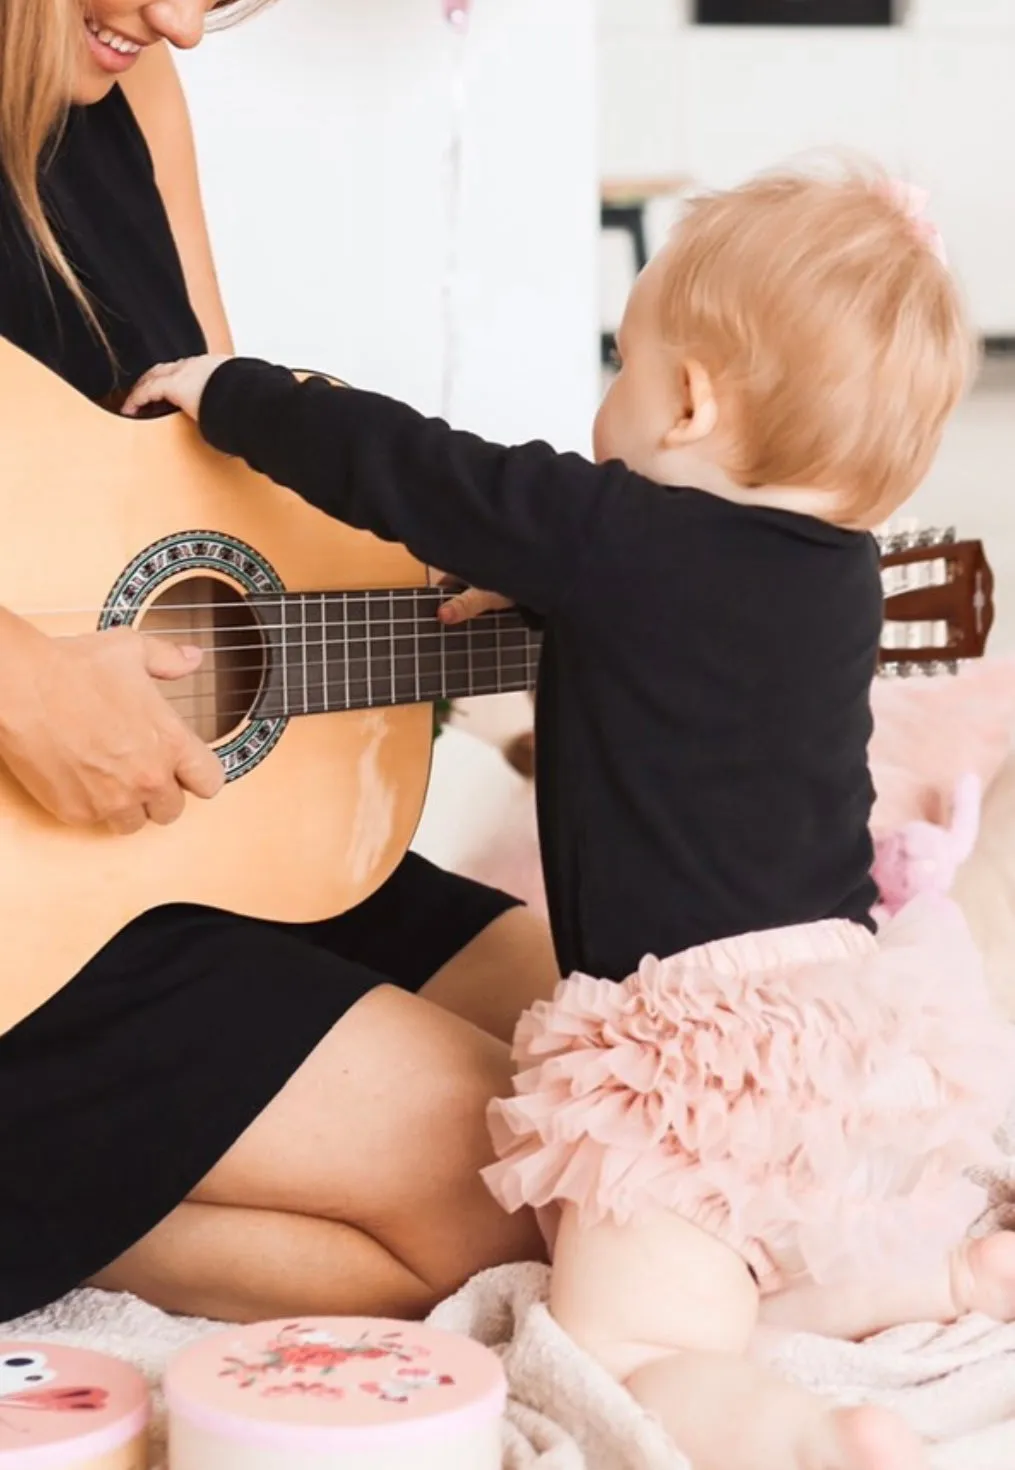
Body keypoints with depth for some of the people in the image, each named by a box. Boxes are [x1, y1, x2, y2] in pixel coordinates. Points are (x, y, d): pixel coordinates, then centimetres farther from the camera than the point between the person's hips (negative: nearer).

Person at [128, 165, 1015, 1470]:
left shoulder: (611, 533, -15)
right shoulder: (843, 569, 7)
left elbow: (401, 469, -5)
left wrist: (225, 389, 10)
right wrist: (545, 598, 32)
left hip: (701, 1039, -8)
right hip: (848, 1008, 8)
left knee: (626, 1357, -6)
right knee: (738, 1290, 29)